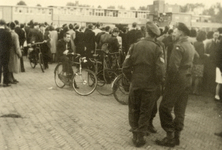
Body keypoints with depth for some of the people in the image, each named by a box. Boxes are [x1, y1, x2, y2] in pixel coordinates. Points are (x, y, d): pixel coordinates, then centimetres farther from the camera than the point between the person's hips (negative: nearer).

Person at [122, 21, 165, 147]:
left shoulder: (135, 46, -6)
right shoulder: (156, 49, -11)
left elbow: (126, 67, -7)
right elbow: (160, 71, -15)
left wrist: (132, 79, 8)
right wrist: (156, 83, 2)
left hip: (135, 85, 1)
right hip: (149, 86, -1)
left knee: (134, 111, 18)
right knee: (145, 113, 13)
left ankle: (135, 135, 23)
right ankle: (140, 138, 17)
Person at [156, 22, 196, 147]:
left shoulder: (179, 47, -16)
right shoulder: (191, 46, 11)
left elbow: (174, 67, -22)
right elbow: (191, 64, 14)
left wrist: (169, 79, -9)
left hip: (177, 81, -9)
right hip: (187, 81, 9)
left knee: (165, 108, -3)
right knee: (180, 110, 12)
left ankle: (170, 137, -2)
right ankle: (176, 136, 19)